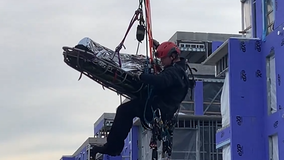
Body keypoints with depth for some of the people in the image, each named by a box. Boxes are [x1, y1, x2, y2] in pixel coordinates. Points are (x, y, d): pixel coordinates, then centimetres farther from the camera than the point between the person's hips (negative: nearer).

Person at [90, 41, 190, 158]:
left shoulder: (174, 71, -17)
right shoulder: (179, 70, 18)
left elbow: (160, 81, -35)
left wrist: (142, 76, -22)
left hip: (158, 109, -11)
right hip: (165, 110, 11)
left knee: (124, 110, -14)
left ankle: (112, 147, -15)